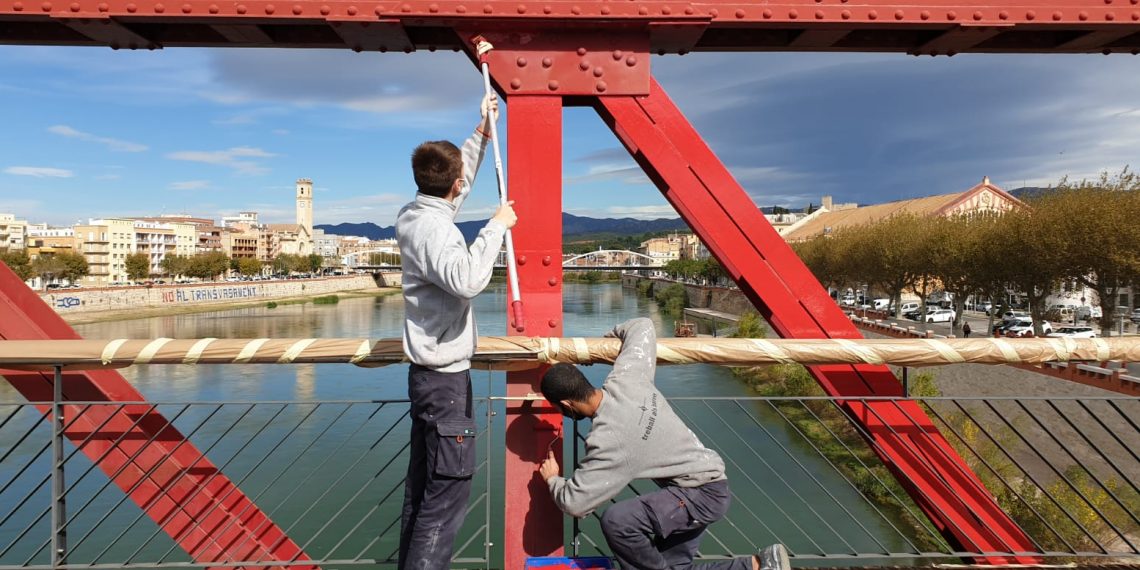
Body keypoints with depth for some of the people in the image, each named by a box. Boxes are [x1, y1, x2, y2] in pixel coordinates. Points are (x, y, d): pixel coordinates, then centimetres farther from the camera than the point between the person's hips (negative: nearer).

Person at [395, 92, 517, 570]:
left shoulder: (414, 215, 8)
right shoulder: (433, 228, -20)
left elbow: (457, 184, 25)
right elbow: (467, 280, -38)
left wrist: (482, 133, 26)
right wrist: (496, 226, -26)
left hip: (427, 371, 10)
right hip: (445, 375, -10)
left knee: (422, 481, 16)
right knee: (449, 486, -3)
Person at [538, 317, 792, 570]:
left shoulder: (607, 438, -28)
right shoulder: (625, 378, -9)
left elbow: (574, 503, -24)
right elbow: (642, 326, 5)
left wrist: (552, 479, -3)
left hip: (703, 492, -9)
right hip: (704, 477, 9)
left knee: (616, 521, -24)